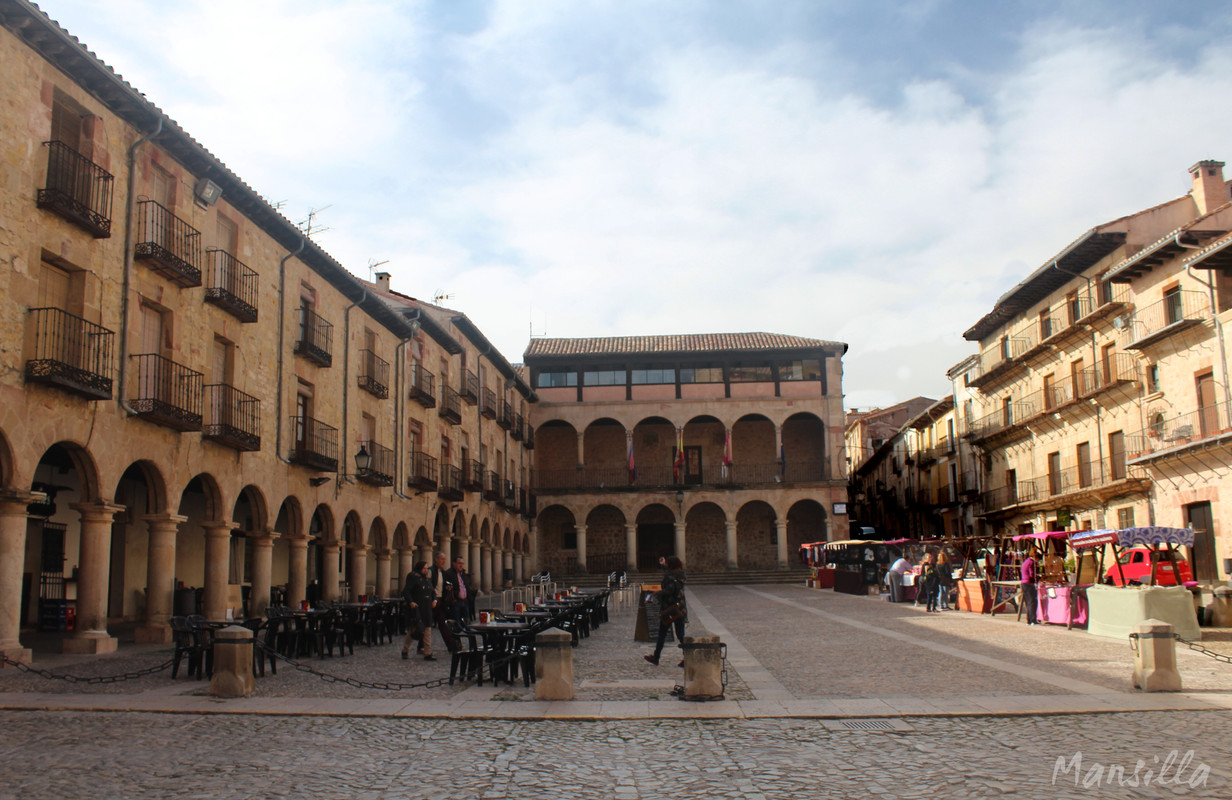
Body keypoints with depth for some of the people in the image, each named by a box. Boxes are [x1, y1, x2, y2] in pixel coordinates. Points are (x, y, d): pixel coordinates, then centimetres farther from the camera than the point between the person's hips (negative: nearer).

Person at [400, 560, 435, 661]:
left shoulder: (427, 580, 16)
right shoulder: (413, 578, -8)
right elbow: (405, 591, -15)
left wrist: (433, 600, 13)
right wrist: (410, 602, -25)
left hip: (426, 609, 7)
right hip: (415, 608, -7)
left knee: (427, 630, 2)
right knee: (413, 630, 0)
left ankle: (428, 654, 2)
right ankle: (405, 650, 20)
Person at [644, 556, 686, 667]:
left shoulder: (669, 576, -16)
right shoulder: (680, 575, 8)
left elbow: (669, 590, -27)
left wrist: (658, 593, -10)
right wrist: (664, 565, 35)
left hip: (669, 609, -7)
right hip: (680, 609, 7)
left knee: (662, 634, 6)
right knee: (681, 635, 7)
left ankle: (656, 658, 16)